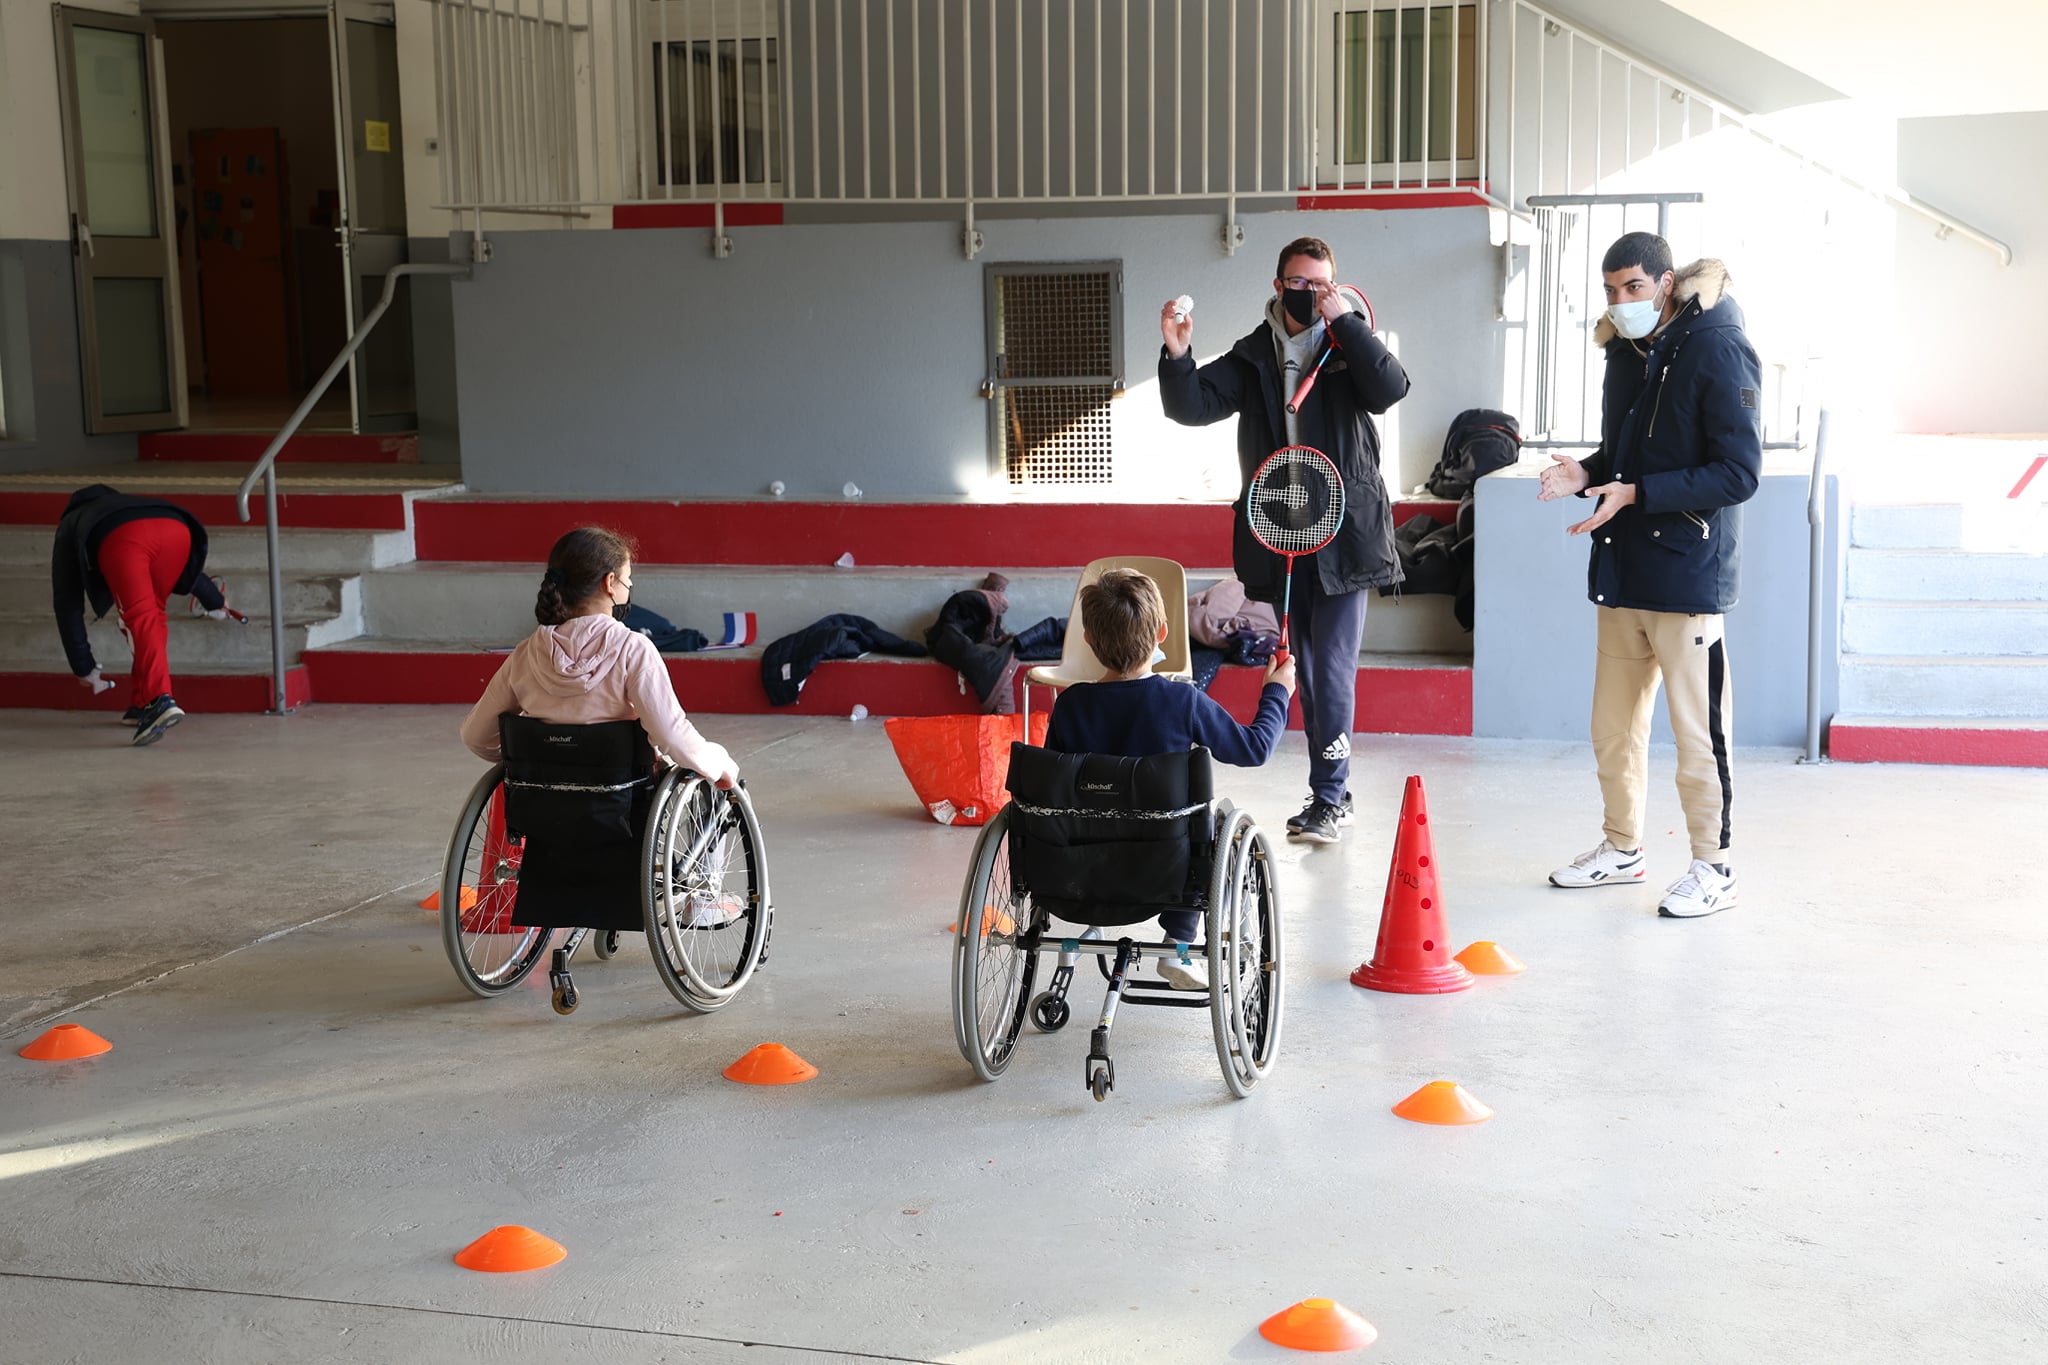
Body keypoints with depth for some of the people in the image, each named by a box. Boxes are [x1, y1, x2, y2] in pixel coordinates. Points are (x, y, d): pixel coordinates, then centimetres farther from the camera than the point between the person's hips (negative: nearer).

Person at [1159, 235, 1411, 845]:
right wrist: (1177, 357, -20)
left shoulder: (1349, 347, 2)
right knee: (1305, 667, 11)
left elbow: (1392, 388, -17)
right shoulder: (1253, 356, 8)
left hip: (1344, 535, -4)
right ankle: (1329, 792, 20)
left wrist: (1346, 321, -19)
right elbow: (1192, 405, -1)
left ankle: (1330, 795, -1)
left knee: (1333, 665, -8)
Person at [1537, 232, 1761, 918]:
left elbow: (1738, 472, -15)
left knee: (1697, 731, -2)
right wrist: (1588, 471, 3)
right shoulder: (1626, 351, 13)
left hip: (1686, 572, -8)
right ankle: (1621, 849, 29)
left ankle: (1713, 868, 9)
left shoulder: (1716, 350, -11)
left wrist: (1637, 494, -21)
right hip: (1622, 571, 8)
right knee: (1613, 726, 14)